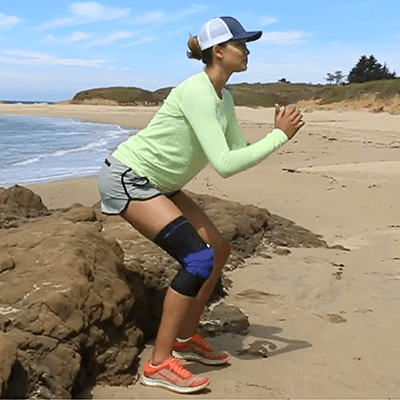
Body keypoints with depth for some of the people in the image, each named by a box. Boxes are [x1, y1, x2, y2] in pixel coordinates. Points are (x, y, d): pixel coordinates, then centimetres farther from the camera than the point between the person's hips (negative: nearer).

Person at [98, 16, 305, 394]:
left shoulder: (224, 96, 6)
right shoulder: (197, 92, -24)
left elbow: (239, 150, 8)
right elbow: (224, 165, -31)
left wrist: (278, 133, -6)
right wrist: (279, 136, -24)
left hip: (157, 184, 10)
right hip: (126, 178, -10)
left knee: (218, 249, 7)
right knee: (199, 259, -19)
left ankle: (185, 338, 21)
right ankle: (159, 364, -8)